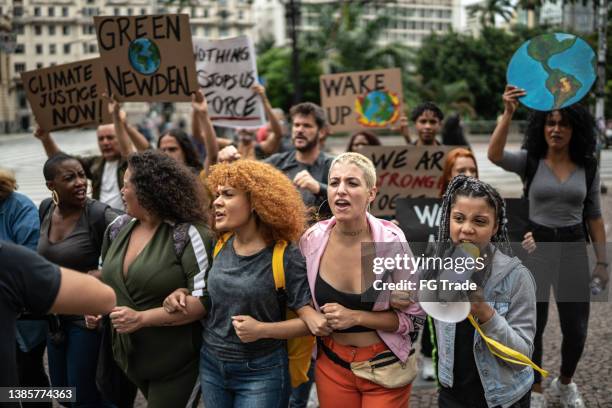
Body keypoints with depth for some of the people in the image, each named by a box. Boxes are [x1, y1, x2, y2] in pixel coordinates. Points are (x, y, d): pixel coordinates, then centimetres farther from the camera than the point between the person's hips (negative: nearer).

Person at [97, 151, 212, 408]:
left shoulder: (187, 234, -19)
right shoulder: (118, 228, 2)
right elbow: (105, 276, 19)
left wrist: (141, 318, -26)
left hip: (176, 363, -6)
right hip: (130, 355, 7)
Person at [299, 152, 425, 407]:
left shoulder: (391, 242, -18)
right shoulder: (312, 239, -9)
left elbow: (414, 317, -11)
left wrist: (356, 317, -21)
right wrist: (310, 316, -11)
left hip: (385, 366, -2)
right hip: (331, 364, 3)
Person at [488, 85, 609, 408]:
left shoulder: (588, 168, 2)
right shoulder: (529, 162, -5)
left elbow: (594, 217, 8)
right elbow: (494, 155, -26)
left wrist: (602, 261, 5)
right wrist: (508, 113, -36)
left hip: (573, 249, 2)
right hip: (535, 247, -2)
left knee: (576, 330, 9)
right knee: (532, 327, 8)